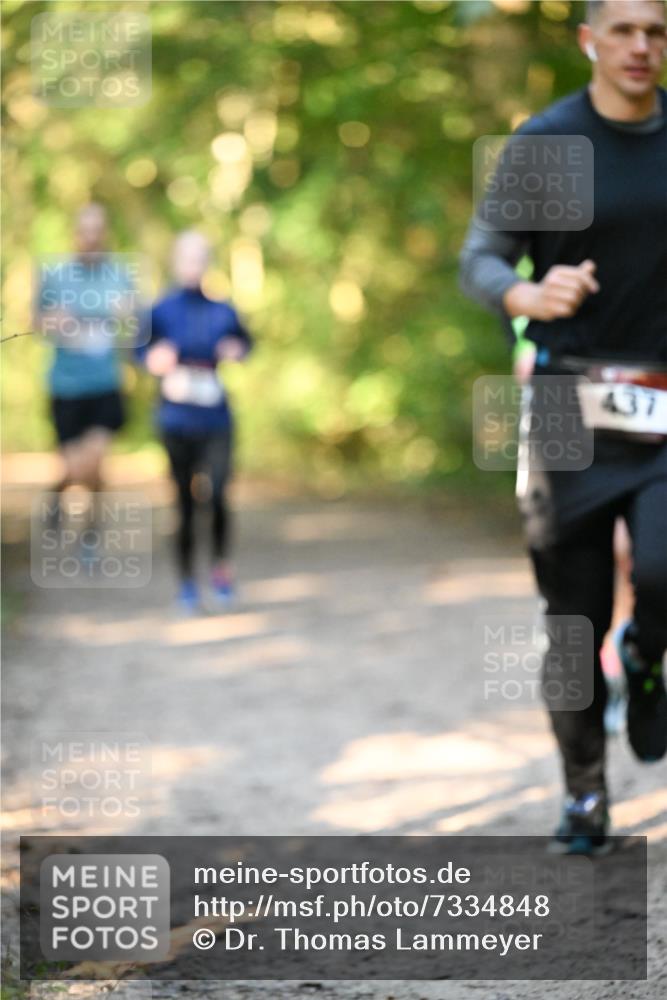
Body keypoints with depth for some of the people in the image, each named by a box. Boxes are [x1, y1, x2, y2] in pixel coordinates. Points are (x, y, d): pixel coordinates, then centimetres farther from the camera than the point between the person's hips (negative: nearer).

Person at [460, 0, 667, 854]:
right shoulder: (545, 142, -1)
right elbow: (480, 262, -2)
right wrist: (529, 296, -23)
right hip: (572, 403, -1)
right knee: (573, 617, 3)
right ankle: (584, 797, 20)